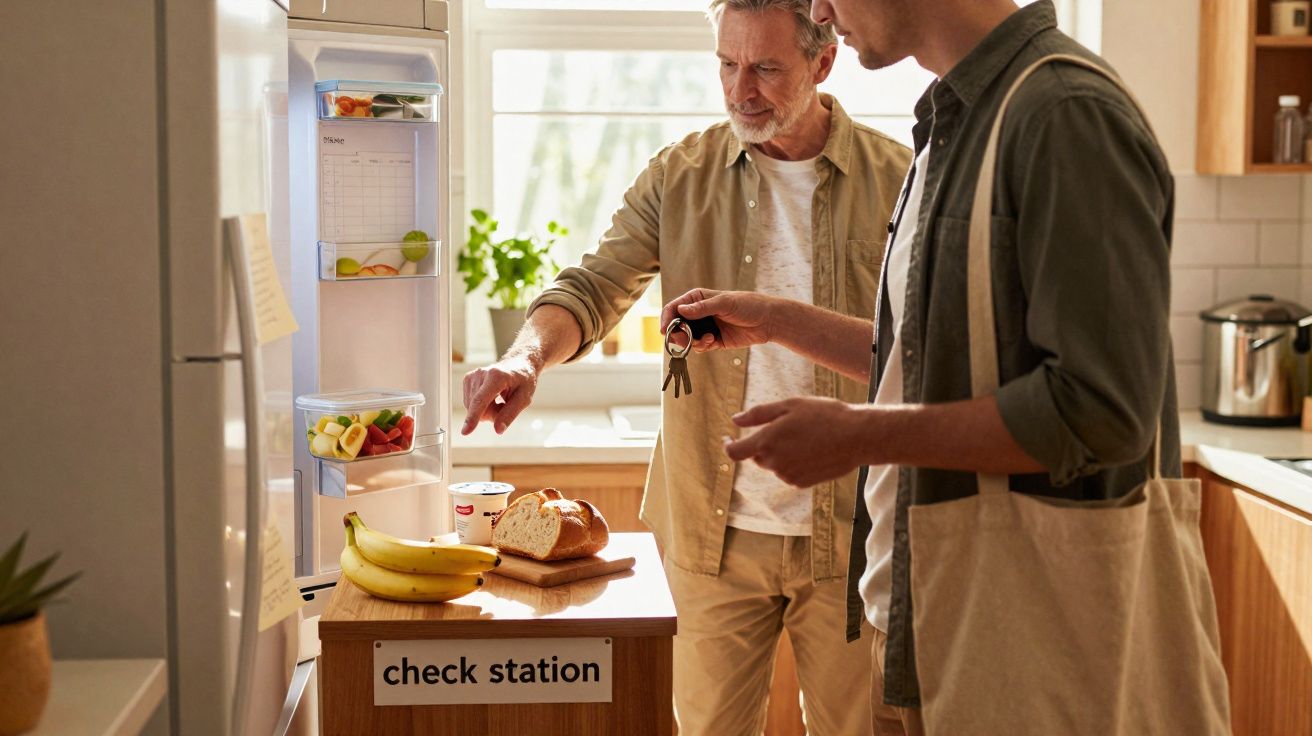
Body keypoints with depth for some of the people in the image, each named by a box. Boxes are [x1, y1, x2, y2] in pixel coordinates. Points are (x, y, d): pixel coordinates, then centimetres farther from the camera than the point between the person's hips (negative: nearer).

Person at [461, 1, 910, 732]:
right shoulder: (681, 176, 1)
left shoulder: (896, 182, -3)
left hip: (849, 533, -1)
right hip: (716, 530, 1)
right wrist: (527, 356, -26)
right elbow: (595, 287, -4)